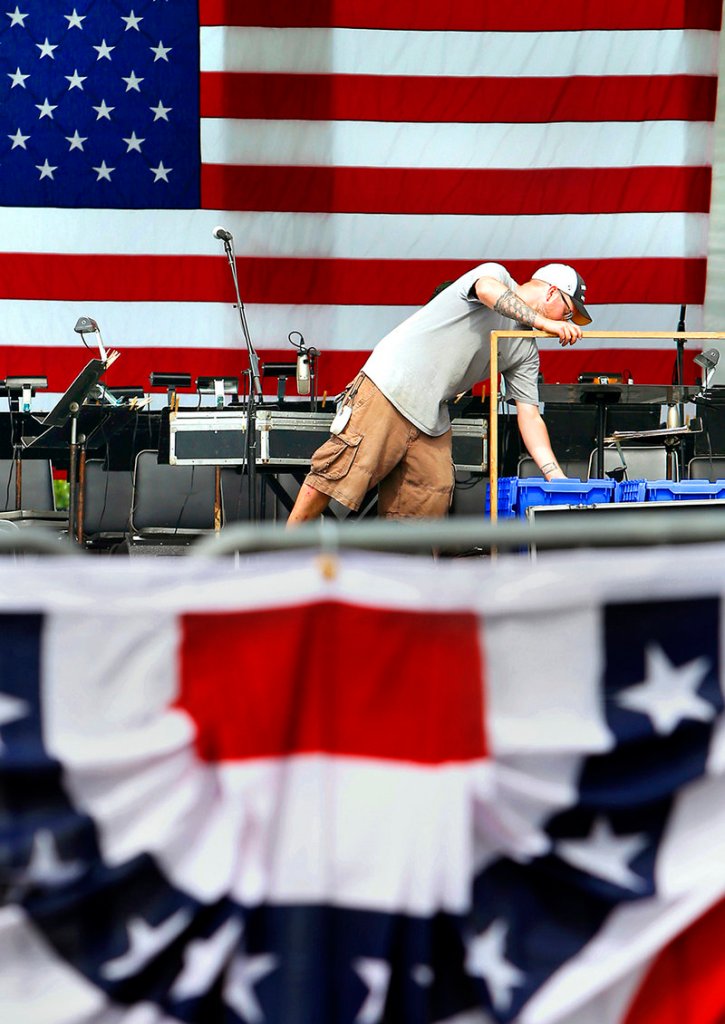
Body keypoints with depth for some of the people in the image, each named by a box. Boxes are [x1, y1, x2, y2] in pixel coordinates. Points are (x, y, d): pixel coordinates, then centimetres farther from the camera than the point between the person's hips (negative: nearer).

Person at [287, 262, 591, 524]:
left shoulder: (525, 351, 16)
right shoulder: (496, 274, 0)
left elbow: (530, 418, 13)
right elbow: (487, 290, -27)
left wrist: (559, 481, 4)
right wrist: (543, 322, -32)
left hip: (431, 417, 8)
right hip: (388, 386, -8)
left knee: (430, 503, -3)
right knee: (339, 472, -13)